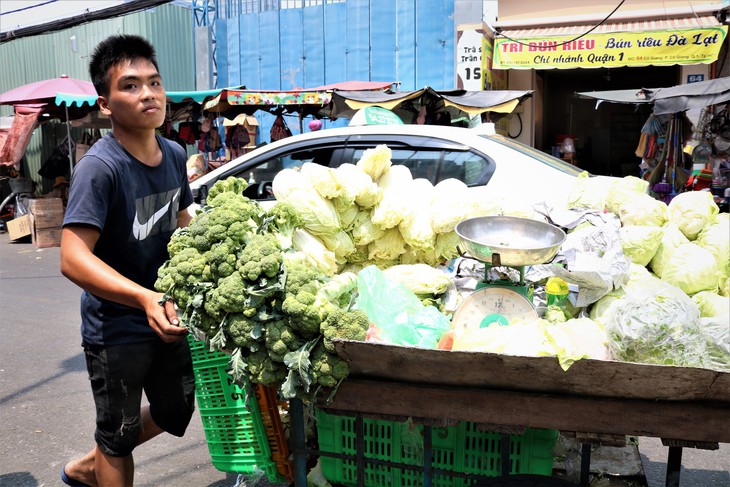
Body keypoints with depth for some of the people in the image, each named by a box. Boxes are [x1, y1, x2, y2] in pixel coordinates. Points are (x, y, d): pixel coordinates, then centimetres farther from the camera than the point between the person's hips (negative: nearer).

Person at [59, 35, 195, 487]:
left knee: (176, 414, 24)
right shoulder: (99, 167, -23)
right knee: (118, 434, 12)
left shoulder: (174, 154, -1)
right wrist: (145, 298, -42)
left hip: (168, 318, 7)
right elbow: (73, 258, -30)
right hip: (116, 329, -7)